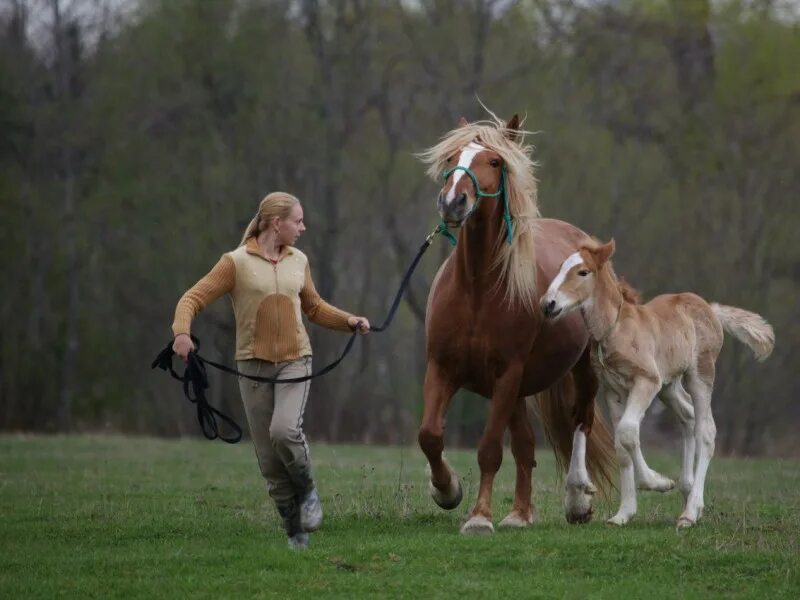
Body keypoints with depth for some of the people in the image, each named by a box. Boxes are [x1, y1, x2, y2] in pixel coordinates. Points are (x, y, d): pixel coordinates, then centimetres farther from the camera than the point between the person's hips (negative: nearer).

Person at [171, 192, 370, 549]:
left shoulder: (298, 261, 9)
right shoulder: (236, 263, -4)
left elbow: (314, 308, 24)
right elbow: (194, 298, -9)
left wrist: (350, 321, 8)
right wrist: (182, 332, -28)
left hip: (295, 361, 1)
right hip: (254, 364, -1)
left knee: (284, 430, -25)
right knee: (268, 457, 0)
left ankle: (307, 492, 2)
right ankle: (296, 532, 12)